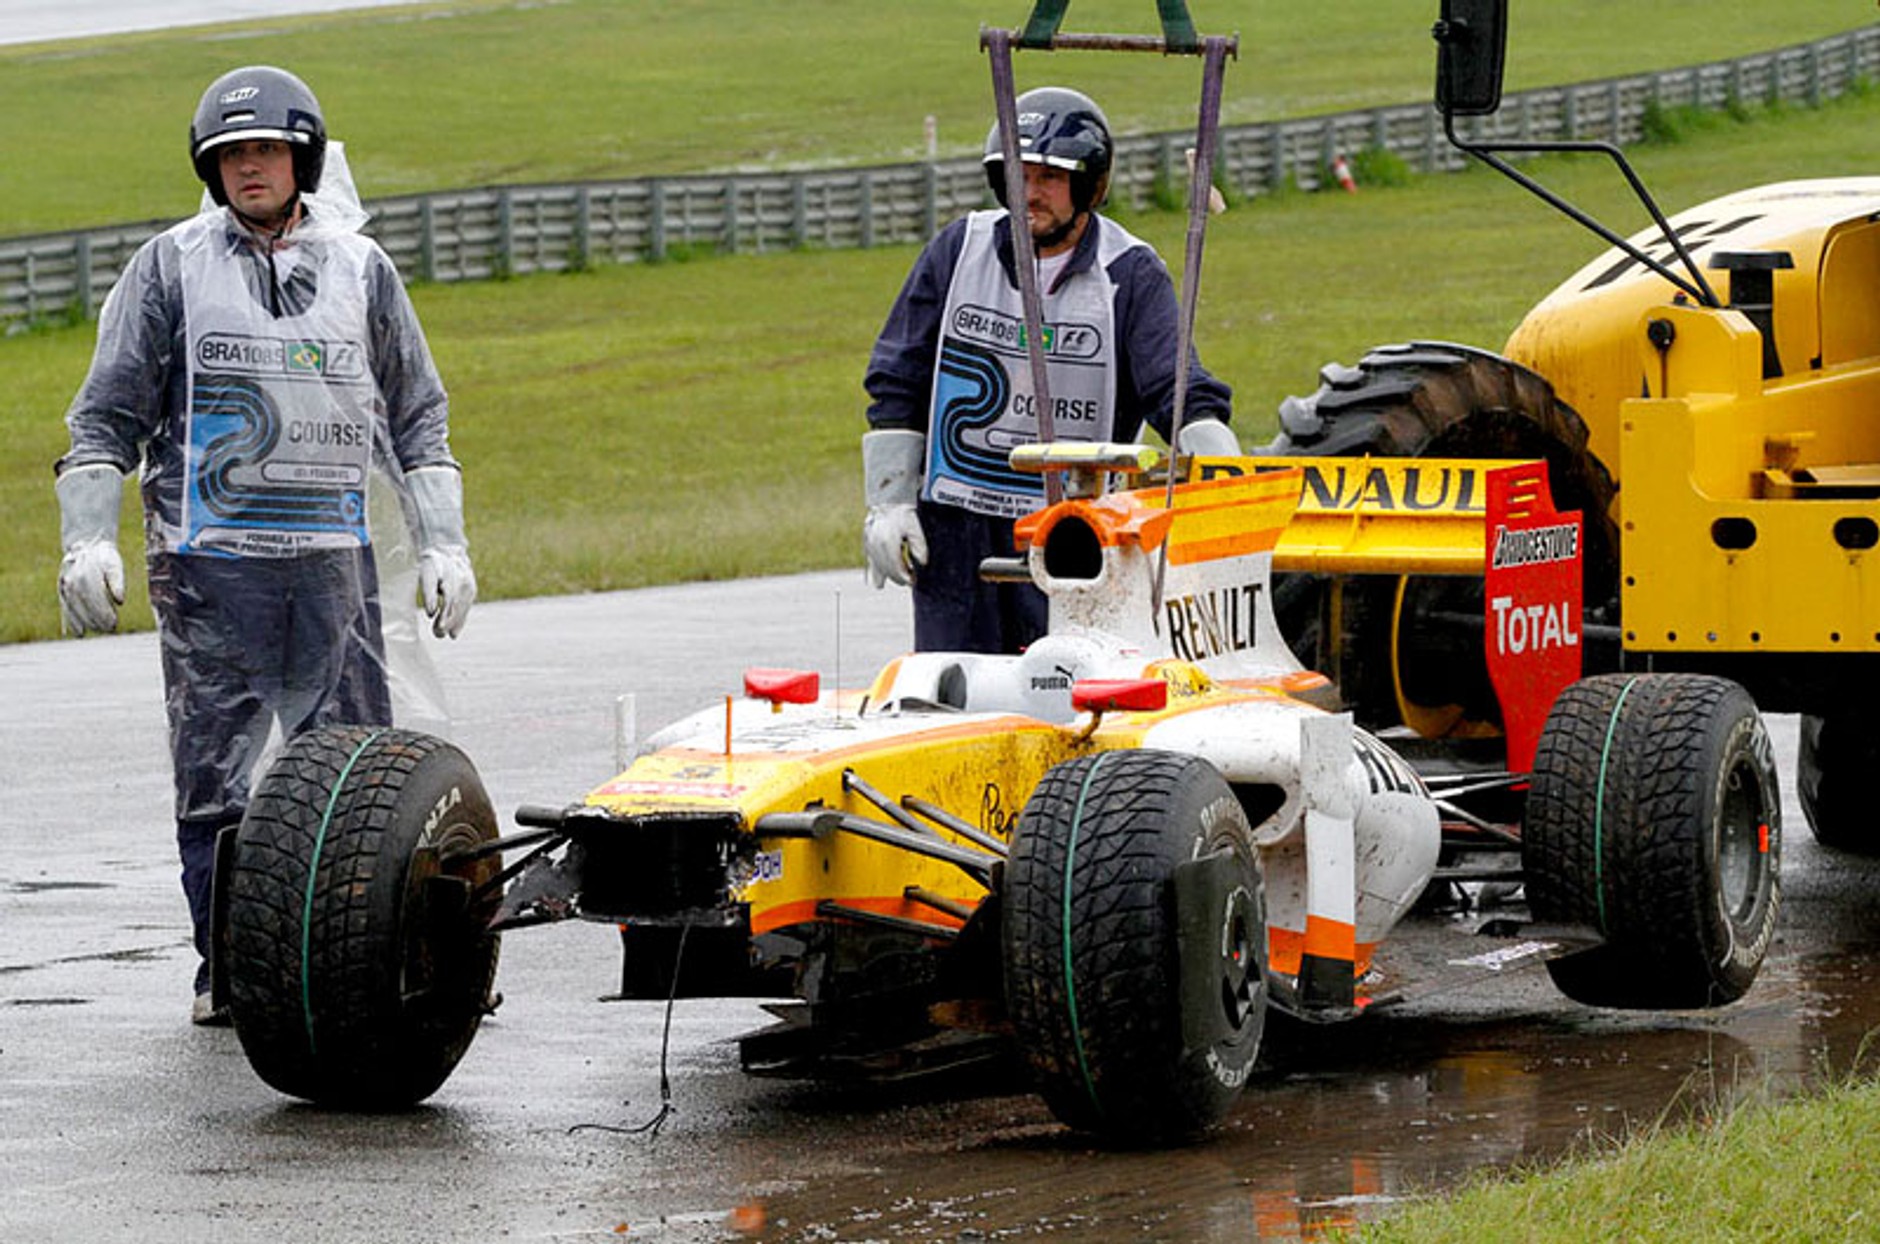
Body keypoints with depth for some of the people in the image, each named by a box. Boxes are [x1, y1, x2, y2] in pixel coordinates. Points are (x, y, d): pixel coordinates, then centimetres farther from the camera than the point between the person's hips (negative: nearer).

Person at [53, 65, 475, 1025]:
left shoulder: (361, 269, 12)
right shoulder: (171, 268, 6)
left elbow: (417, 420, 18)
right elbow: (108, 416, 6)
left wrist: (442, 544, 10)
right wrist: (87, 539, -5)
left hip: (333, 558, 2)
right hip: (207, 559, -2)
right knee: (214, 769, -2)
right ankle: (226, 967, 3)